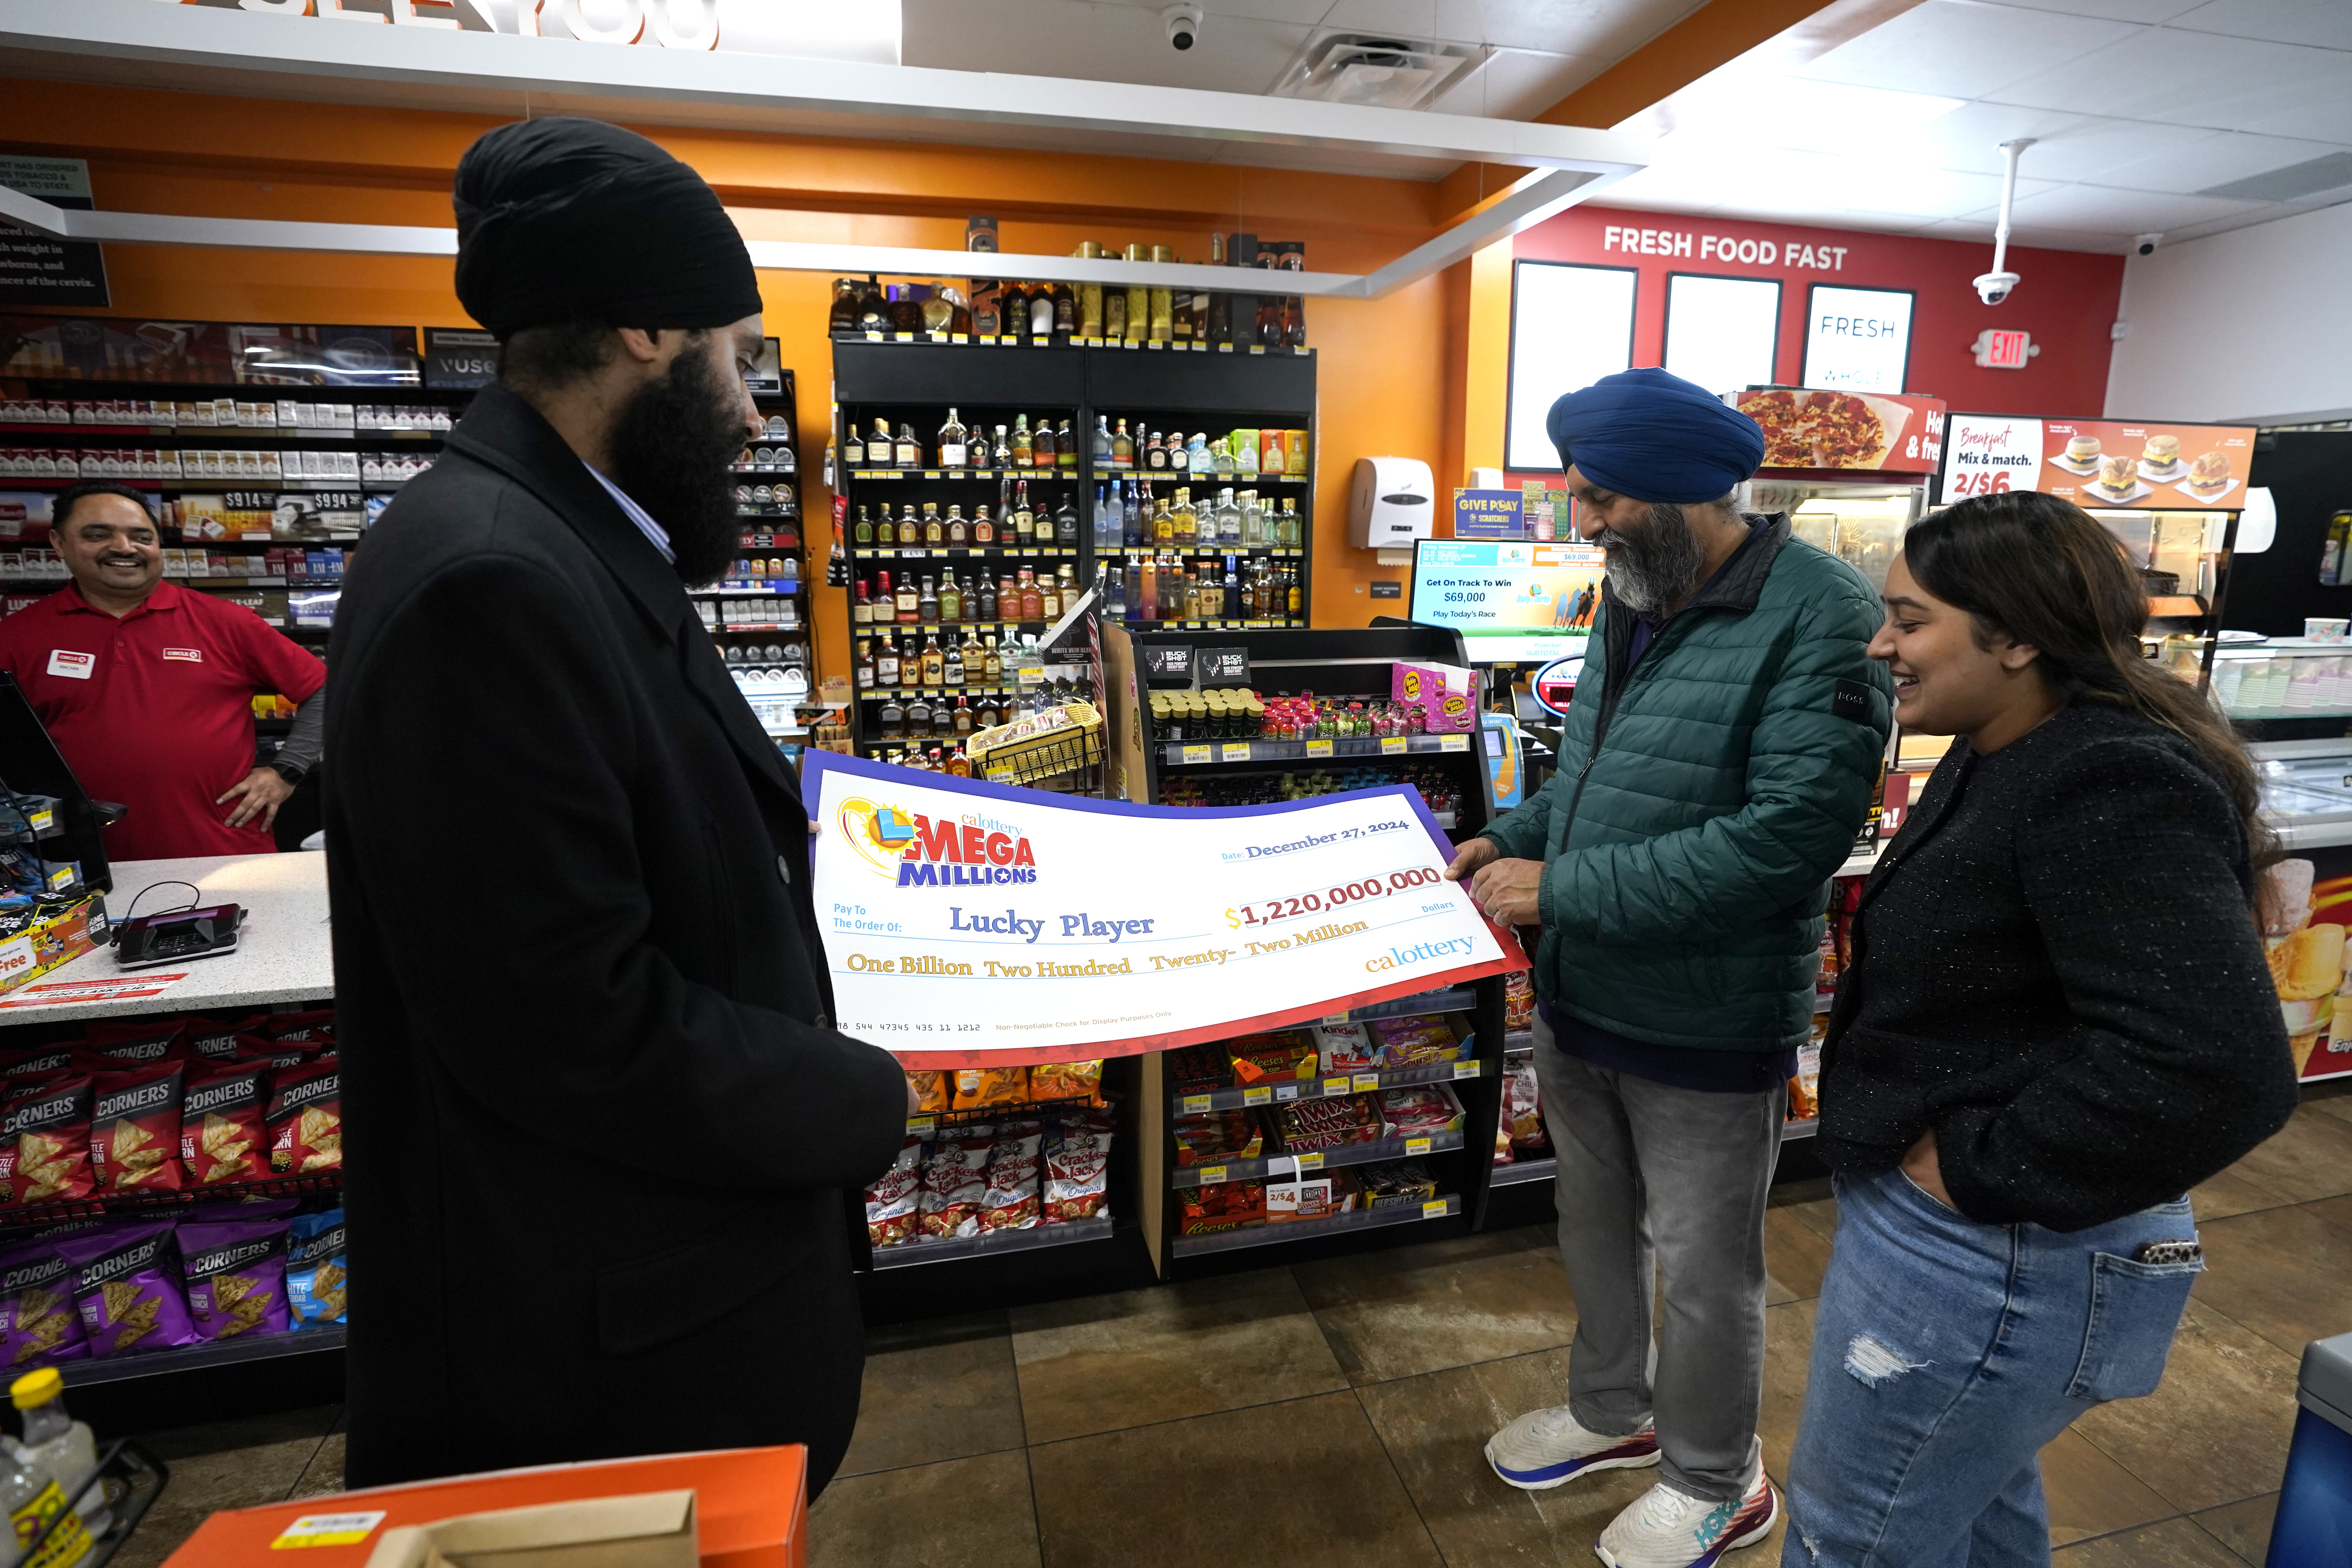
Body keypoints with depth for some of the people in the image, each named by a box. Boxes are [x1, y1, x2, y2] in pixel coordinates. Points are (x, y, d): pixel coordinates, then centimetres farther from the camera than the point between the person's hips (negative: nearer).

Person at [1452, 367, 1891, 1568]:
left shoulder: (1821, 615, -20)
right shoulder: (1632, 595, 6)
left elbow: (1789, 835, -27)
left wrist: (1562, 889, -24)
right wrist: (1509, 840, 0)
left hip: (1706, 1027, -7)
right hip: (1577, 998, 8)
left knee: (1703, 1269, 14)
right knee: (1596, 1226, 24)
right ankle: (1615, 1411, 50)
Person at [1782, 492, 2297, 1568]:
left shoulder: (2113, 792, -26)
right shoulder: (2010, 758, 5)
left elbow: (2214, 1070, -33)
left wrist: (1979, 1171, -24)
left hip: (1985, 1266, -9)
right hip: (1977, 1238, 9)